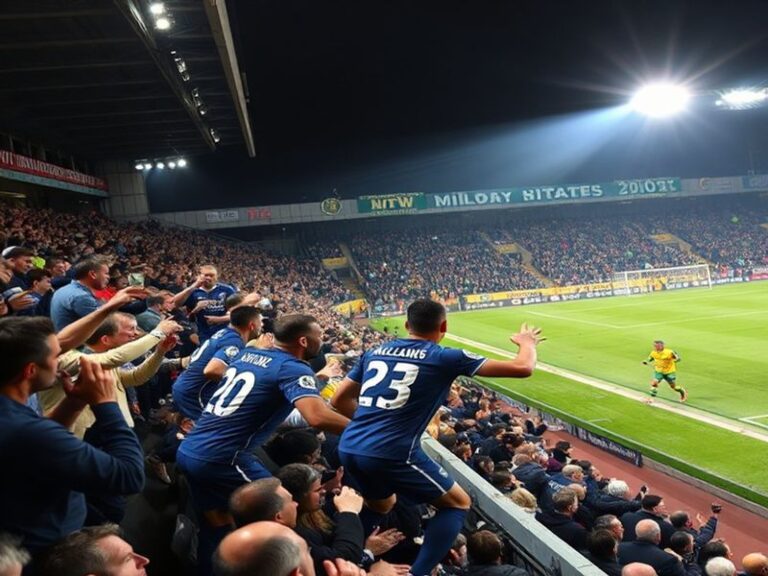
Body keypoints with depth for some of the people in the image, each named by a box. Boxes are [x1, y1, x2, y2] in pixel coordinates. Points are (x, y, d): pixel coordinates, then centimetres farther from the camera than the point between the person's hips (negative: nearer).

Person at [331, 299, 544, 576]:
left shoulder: (374, 352, 14)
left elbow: (339, 400, 21)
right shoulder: (445, 357, -1)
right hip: (392, 454, -6)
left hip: (348, 448, 7)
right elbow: (523, 368, 2)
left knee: (381, 504, 35)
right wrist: (527, 342, 23)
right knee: (458, 502, 16)